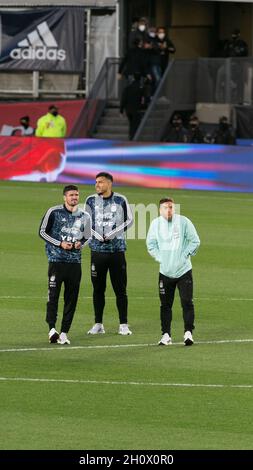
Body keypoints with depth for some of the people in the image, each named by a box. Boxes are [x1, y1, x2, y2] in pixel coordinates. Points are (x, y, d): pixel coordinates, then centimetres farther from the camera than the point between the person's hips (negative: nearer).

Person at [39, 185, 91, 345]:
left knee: (72, 298, 2)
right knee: (53, 295, -12)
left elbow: (87, 237, 22)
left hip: (75, 262, 4)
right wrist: (60, 244, -8)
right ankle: (52, 329, -10)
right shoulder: (54, 212, -1)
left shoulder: (85, 217, 10)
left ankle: (64, 333, 7)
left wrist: (80, 244, -2)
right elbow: (43, 232, 3)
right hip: (56, 259, -4)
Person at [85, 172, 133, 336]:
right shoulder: (91, 201, 4)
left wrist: (112, 234, -6)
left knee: (120, 288, 0)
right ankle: (98, 324, 13)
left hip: (117, 249, -2)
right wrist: (99, 236, -7)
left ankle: (123, 325, 5)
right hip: (97, 250, 2)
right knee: (98, 288, 6)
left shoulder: (120, 200, 0)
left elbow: (129, 220, 3)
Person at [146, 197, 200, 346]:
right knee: (165, 305, 4)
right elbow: (151, 244, 9)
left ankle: (188, 332, -4)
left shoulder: (183, 222, -6)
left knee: (187, 302, -8)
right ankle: (166, 335, 10)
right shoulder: (156, 224, 0)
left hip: (184, 270, -2)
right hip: (165, 271, 2)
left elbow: (195, 241, 1)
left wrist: (185, 255, -5)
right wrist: (160, 257, 0)